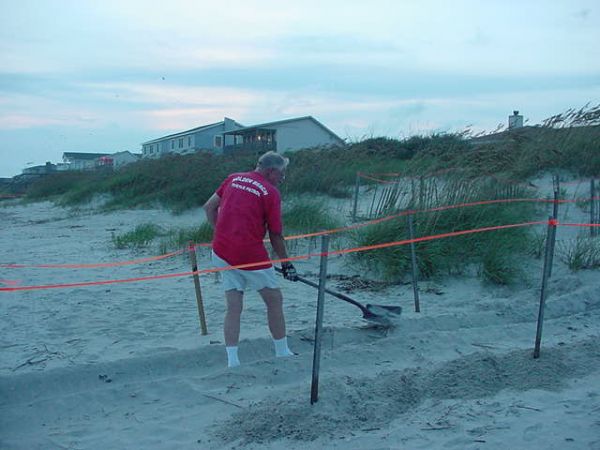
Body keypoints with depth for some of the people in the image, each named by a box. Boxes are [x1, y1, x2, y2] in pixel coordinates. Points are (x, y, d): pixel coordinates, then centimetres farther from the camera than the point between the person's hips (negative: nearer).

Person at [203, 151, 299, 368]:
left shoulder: (233, 178, 11)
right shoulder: (271, 193, -5)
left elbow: (209, 207, 12)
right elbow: (276, 236, -3)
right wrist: (286, 264, 9)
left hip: (222, 252, 6)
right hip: (251, 255, -6)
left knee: (233, 308, 9)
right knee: (275, 300, 12)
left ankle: (232, 360, 6)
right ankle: (282, 352, 23)